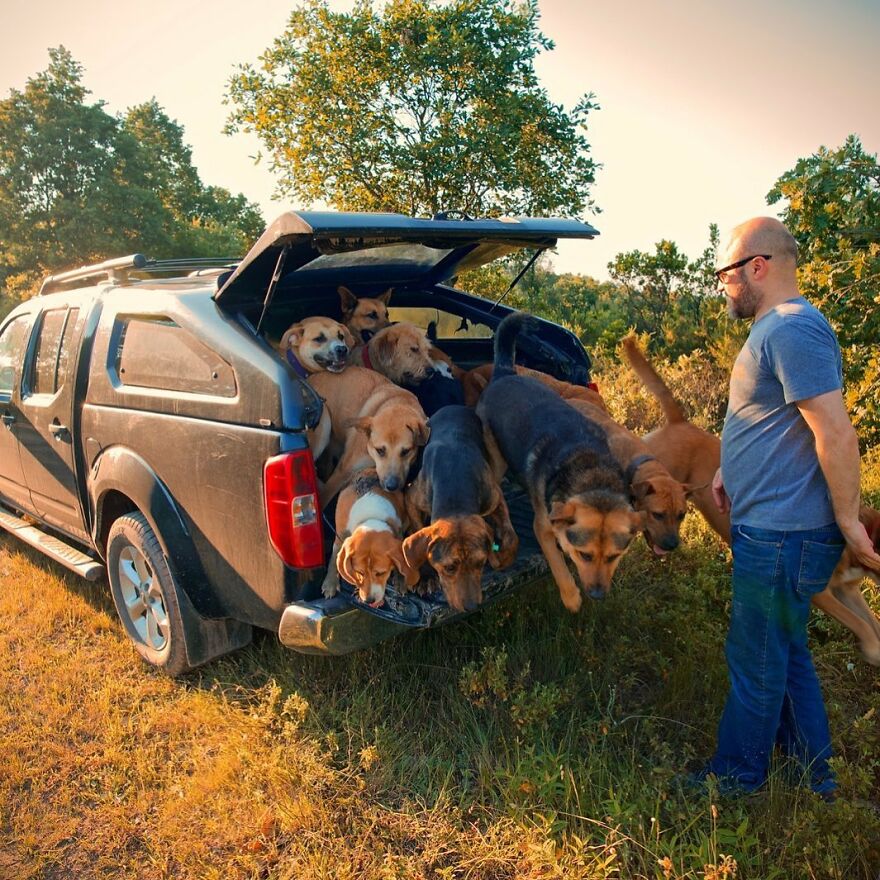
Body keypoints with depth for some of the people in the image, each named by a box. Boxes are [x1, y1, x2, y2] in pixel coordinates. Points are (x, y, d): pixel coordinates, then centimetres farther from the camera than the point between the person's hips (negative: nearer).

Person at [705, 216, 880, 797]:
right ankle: (814, 773, 40)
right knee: (786, 654, 22)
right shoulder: (776, 328, 14)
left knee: (756, 663, 7)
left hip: (781, 540, -10)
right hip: (772, 529, 10)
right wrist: (729, 470, 16)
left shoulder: (793, 331, -21)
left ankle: (737, 780, 27)